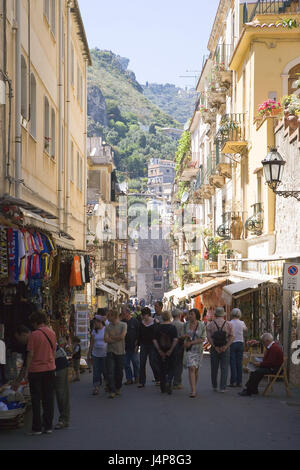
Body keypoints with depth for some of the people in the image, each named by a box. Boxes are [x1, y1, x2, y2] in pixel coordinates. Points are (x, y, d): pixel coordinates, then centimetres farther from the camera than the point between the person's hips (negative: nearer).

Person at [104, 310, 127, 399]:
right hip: (110, 351, 2)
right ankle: (112, 391, -8)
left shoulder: (123, 325, -1)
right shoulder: (108, 327, 7)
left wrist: (111, 337, -4)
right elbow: (106, 339, -4)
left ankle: (118, 388, 25)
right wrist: (117, 338, -11)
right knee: (110, 372, -8)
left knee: (119, 372, 6)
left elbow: (122, 336, -13)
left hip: (120, 352, -1)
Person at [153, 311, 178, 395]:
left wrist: (159, 350, -3)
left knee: (162, 370, 12)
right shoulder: (172, 327, -6)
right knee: (171, 369, 9)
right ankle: (168, 382, -16)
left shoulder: (158, 327, 0)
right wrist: (171, 350, -10)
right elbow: (175, 340, -14)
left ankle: (163, 388, 14)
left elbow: (154, 340, -4)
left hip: (161, 352, 2)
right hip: (170, 352, -2)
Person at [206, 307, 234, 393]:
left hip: (214, 348, 0)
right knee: (224, 369, 2)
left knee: (214, 368, 12)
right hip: (225, 348, 0)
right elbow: (232, 336, -8)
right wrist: (225, 346, -10)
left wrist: (215, 347, -10)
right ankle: (222, 388, -4)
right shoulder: (228, 324, 1)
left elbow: (209, 337, -11)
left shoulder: (210, 324, -1)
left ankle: (214, 386, 22)